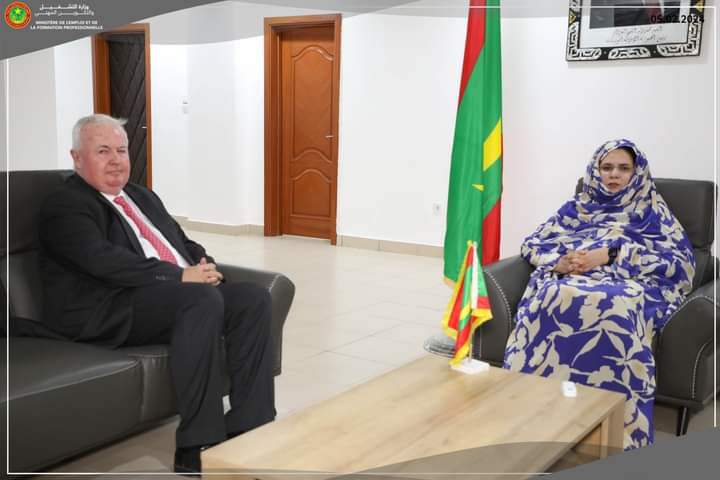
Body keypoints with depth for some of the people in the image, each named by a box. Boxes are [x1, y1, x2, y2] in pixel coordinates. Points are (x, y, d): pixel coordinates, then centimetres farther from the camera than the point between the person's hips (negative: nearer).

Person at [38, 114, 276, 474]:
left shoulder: (143, 196, 25)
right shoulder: (64, 205, -1)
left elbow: (184, 243, 23)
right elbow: (104, 259, -17)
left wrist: (203, 265, -1)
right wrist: (179, 276, -22)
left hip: (181, 294, 8)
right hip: (110, 310, -8)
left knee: (253, 298, -15)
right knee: (204, 299, -33)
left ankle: (248, 429, -14)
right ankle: (196, 447, -28)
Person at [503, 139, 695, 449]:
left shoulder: (652, 212, 20)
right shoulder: (576, 208, 28)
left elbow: (680, 261, 2)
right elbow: (532, 244, 20)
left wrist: (609, 254, -10)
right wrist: (559, 261, -5)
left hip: (627, 286, -2)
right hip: (569, 280, 2)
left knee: (613, 308, -42)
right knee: (554, 300, -38)